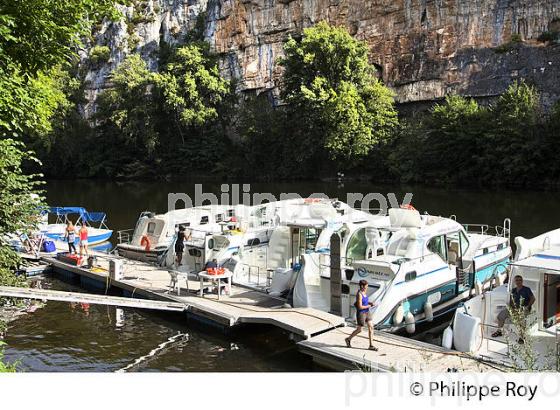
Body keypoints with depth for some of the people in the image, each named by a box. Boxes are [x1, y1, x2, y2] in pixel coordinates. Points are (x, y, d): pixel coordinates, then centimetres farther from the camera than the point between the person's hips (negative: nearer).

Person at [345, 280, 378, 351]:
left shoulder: (364, 292, 3)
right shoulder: (359, 294, -26)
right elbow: (360, 307, -27)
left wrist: (371, 303, -2)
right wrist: (369, 306, -16)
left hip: (366, 313, 8)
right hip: (361, 314, -8)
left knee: (371, 327, 2)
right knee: (359, 330, 6)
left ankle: (371, 345, 8)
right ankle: (348, 339, 30)